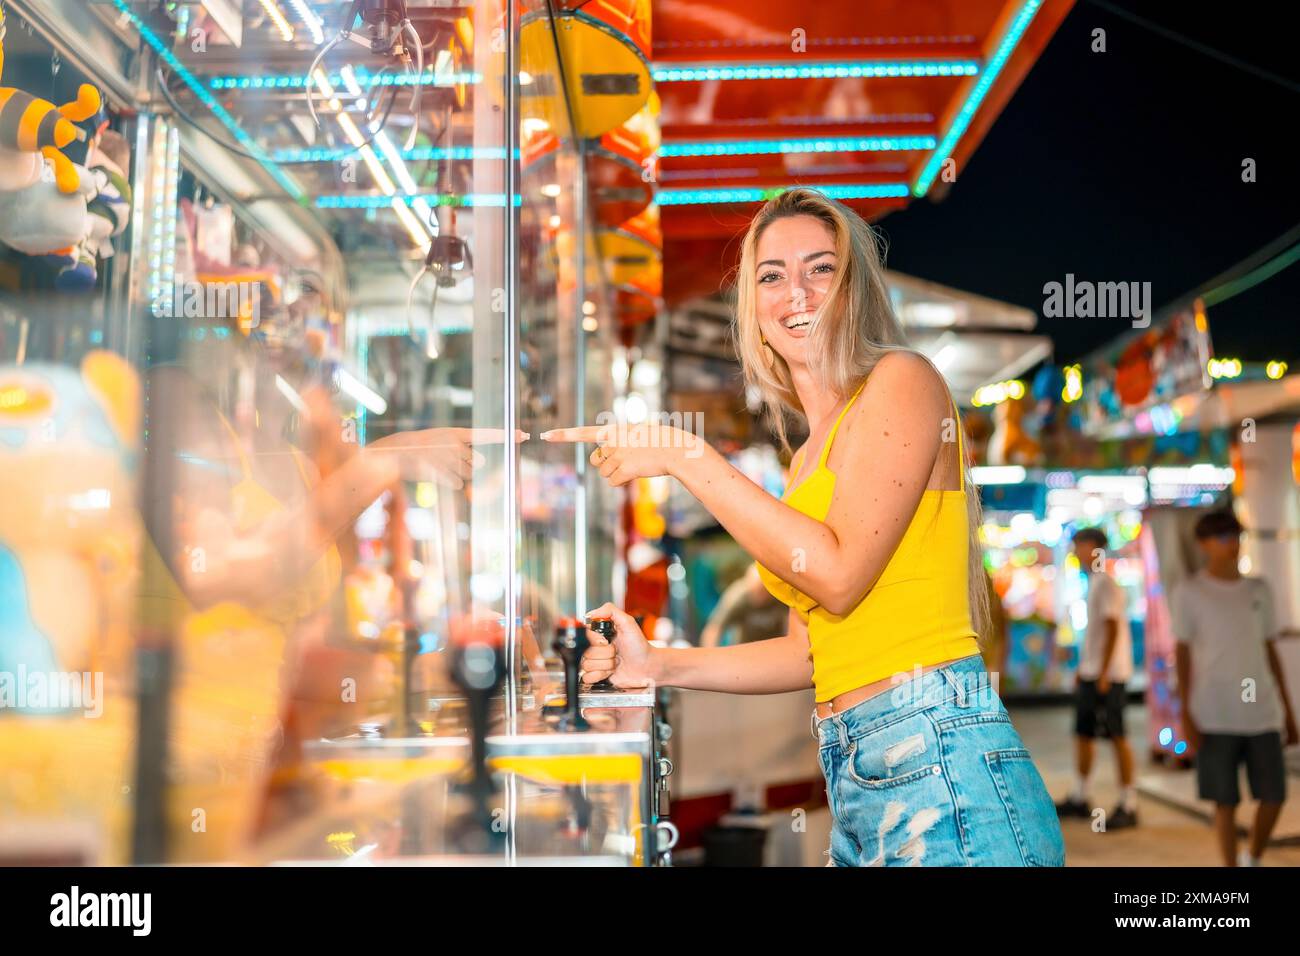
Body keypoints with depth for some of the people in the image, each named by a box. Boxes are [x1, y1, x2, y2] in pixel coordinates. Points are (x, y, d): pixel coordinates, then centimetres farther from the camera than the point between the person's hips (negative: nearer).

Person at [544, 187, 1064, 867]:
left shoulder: (902, 380, -5)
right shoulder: (809, 458, 17)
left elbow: (839, 575, -16)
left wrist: (684, 456, -13)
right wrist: (659, 666, 10)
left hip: (938, 766, -8)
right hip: (858, 784, 8)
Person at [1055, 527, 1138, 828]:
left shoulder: (1107, 585, -13)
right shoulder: (1092, 584, 16)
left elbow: (1112, 629, -19)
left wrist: (1103, 672, -22)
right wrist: (1082, 668, 22)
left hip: (1109, 676, -10)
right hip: (1090, 674, 10)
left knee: (1117, 737, -6)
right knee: (1083, 733, 13)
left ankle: (1128, 806, -2)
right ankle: (1079, 798, 23)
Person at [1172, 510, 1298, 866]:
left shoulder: (1259, 590, 10)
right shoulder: (1189, 592, -1)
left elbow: (1269, 652, 14)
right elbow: (1182, 654, -2)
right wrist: (1186, 715, -7)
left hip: (1261, 713, 4)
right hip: (1214, 717, -3)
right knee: (1225, 801, 1)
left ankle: (1252, 859, 26)